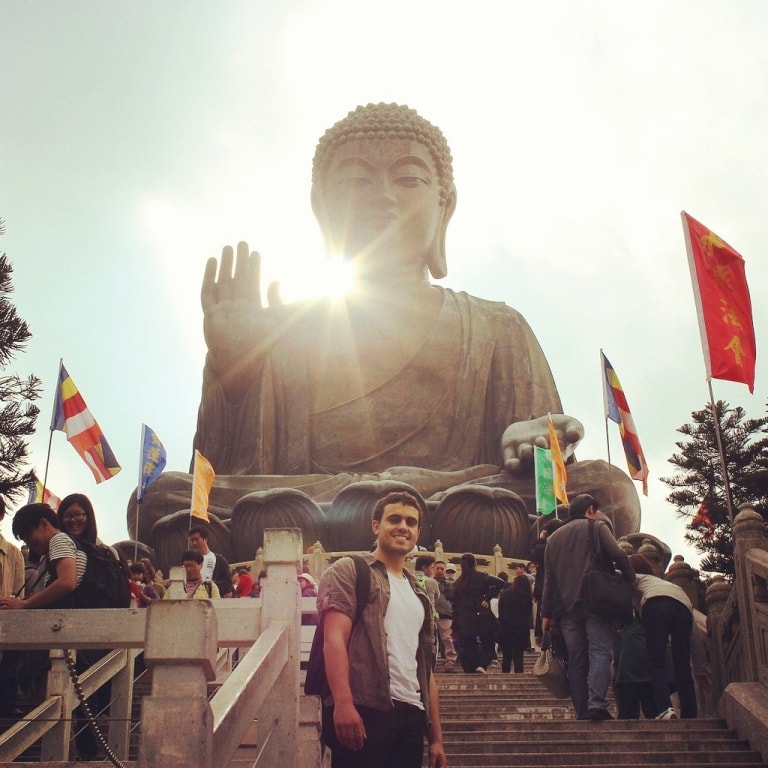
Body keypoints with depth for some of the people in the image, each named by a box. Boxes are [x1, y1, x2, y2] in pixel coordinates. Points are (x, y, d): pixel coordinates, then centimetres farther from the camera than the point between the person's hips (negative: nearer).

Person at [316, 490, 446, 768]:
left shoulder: (418, 596, 24)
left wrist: (436, 738, 16)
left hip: (411, 716, 6)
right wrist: (343, 704, -22)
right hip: (364, 710, -6)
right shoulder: (349, 571, 4)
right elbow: (334, 638, -9)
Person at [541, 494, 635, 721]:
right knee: (600, 651, -9)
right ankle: (597, 704, -25)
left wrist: (546, 613, 15)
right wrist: (630, 578, 6)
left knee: (576, 659, 6)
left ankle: (582, 712, 1)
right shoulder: (596, 526, 8)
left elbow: (548, 579, 17)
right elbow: (618, 554, -8)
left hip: (565, 607, 5)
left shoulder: (554, 538, 22)